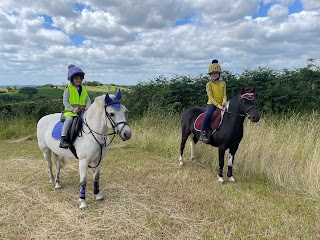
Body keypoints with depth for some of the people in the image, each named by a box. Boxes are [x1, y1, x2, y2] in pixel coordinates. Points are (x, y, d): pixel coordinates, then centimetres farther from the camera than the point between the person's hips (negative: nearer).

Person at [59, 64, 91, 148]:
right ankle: (63, 139, -32)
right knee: (69, 119, -33)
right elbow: (65, 101, -4)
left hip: (82, 111, 5)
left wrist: (87, 107, -10)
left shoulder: (83, 89, 17)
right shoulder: (68, 89, 2)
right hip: (70, 111, -4)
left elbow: (88, 100, 11)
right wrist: (72, 109, -18)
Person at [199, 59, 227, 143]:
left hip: (221, 104, 5)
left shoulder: (223, 83, 11)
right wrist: (218, 105, -23)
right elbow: (211, 97, -11)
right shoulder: (209, 84, -2)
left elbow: (224, 95, 4)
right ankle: (203, 133, -24)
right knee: (208, 115, -33)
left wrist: (224, 102, -18)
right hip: (211, 104, -4)